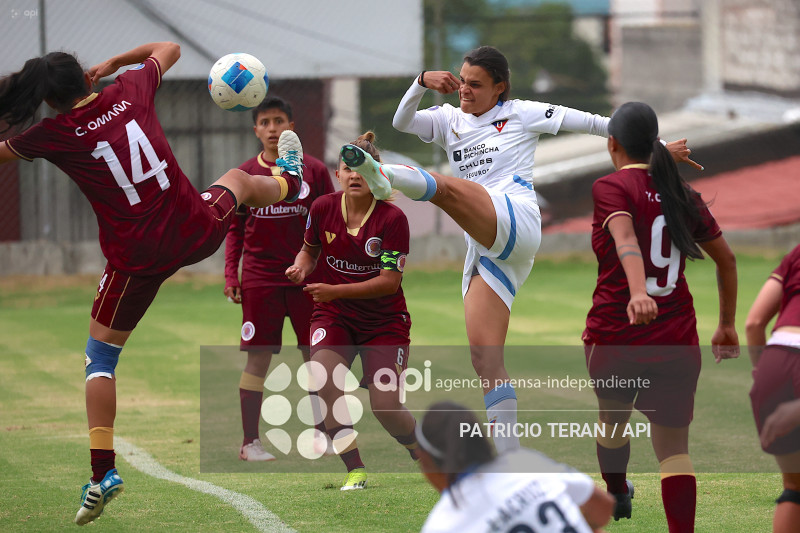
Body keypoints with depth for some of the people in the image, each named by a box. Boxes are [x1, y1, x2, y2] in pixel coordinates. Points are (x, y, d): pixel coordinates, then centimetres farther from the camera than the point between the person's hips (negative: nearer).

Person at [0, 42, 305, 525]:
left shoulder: (54, 136, -13)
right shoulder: (132, 89, -4)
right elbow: (169, 48, 17)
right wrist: (110, 65, 20)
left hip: (136, 261, -3)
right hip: (198, 232, 3)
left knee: (100, 359, 10)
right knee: (240, 179, 36)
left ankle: (102, 472, 1)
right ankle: (290, 183, 69)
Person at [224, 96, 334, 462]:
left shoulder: (314, 170, 3)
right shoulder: (244, 175, 4)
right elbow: (235, 229, 9)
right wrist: (231, 274, 0)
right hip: (260, 278, -1)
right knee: (258, 359, -2)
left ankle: (321, 435, 17)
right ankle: (250, 443, 4)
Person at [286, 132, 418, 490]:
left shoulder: (392, 219, -17)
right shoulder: (323, 208, -8)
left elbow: (390, 281, -19)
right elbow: (310, 248, 13)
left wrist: (336, 290, -28)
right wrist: (302, 267, -10)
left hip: (384, 320, -2)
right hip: (334, 315, 2)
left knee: (385, 407, -11)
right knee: (322, 374, -29)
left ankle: (422, 451, 25)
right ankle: (354, 470, -21)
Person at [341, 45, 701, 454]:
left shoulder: (521, 114, 11)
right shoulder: (449, 121, 23)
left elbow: (588, 122, 14)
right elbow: (401, 122, 8)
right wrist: (421, 83, -11)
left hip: (516, 224, -6)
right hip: (482, 249, 6)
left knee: (448, 188, -32)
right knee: (484, 358, -5)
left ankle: (383, 178, -64)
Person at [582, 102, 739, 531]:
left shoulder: (611, 187, -5)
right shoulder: (682, 193, 11)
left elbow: (626, 240, -25)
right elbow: (726, 259, 18)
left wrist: (638, 292, -42)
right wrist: (727, 325, 28)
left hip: (614, 334, -3)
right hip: (676, 342, 3)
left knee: (612, 420, 27)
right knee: (674, 449, 0)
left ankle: (617, 495, 50)